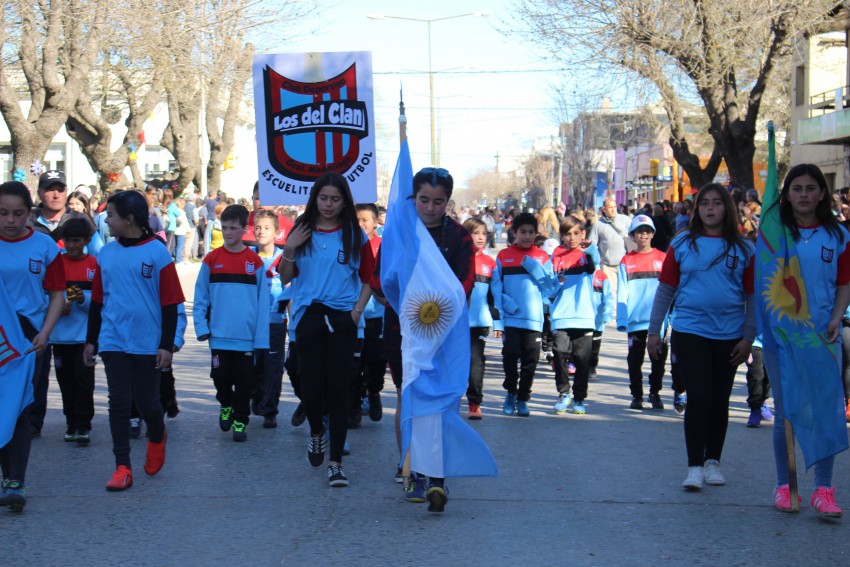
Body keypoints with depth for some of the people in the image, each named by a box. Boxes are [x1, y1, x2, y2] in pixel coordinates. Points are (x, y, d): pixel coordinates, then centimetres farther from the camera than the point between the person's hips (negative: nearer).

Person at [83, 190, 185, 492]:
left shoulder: (157, 252, -7)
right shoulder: (106, 253, 6)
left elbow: (170, 304, -6)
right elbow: (97, 301, 13)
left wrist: (167, 345, -8)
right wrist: (91, 340, 13)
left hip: (147, 343, -3)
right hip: (113, 341, 3)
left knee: (147, 402, 4)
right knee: (119, 402, 0)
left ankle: (157, 437, 36)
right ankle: (123, 468, 6)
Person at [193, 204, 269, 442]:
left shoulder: (255, 262, 0)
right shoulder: (211, 260, 2)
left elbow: (263, 302, 0)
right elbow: (200, 297, 3)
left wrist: (261, 338, -5)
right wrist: (201, 327, -7)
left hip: (246, 337, -1)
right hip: (219, 335, 1)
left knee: (244, 382, 4)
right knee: (221, 377, 5)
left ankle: (240, 421, 17)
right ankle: (226, 405, 31)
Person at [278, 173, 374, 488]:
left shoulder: (355, 236, 5)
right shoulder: (302, 232, 7)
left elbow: (368, 279, 9)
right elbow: (286, 278, 10)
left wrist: (358, 309, -5)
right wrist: (289, 251, -6)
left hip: (342, 319, -1)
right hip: (308, 317, 1)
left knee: (339, 388, -3)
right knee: (310, 385, 1)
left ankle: (335, 462, 1)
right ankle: (316, 432, 35)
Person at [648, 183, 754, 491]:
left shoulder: (743, 249, 2)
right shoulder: (682, 244, 1)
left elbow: (751, 296, 5)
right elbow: (665, 289, 4)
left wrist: (748, 337, 0)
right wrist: (654, 330, 3)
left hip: (728, 336, 2)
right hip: (689, 332, -2)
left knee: (719, 401, 11)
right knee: (699, 397, -8)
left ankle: (713, 461, 25)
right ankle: (695, 466, -1)